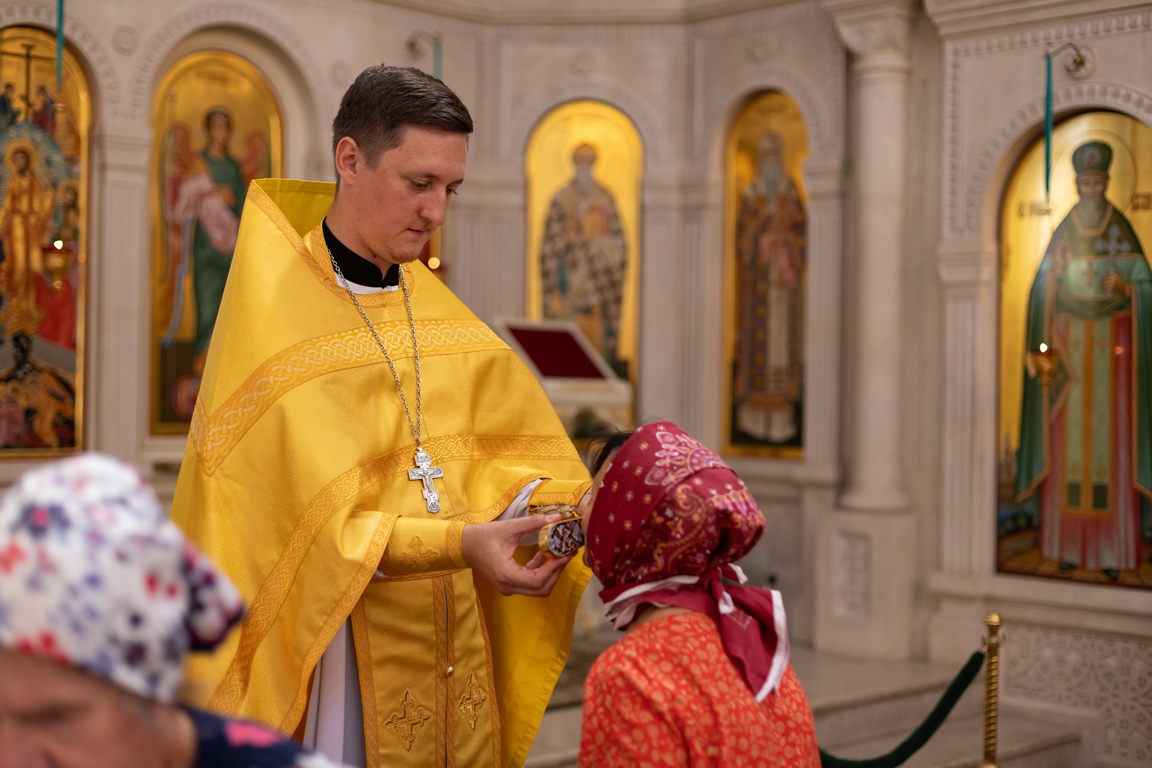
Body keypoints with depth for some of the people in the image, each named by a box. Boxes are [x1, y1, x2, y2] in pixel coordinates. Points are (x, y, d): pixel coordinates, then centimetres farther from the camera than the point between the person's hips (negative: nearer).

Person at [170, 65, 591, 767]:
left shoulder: (436, 309, 7)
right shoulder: (273, 317, -13)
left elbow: (505, 444, 3)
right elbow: (312, 518, -20)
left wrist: (545, 511, -17)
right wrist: (459, 542, -28)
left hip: (456, 643, 6)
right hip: (338, 644, -6)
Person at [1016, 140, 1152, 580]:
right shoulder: (1063, 234, 6)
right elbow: (1044, 290, 4)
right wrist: (1043, 347, -6)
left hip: (1112, 343, -1)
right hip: (1070, 342, 1)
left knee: (1111, 437, -3)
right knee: (1069, 436, 0)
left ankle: (1112, 548, 2)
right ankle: (1070, 543, 7)